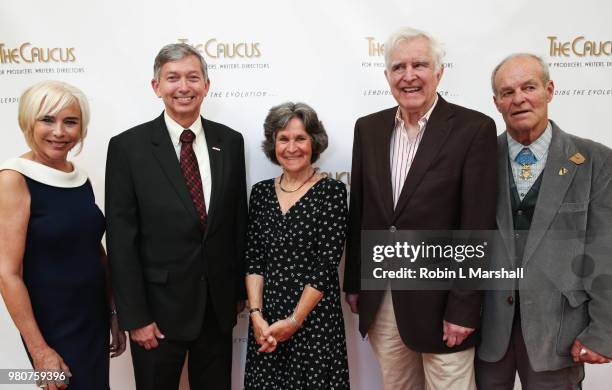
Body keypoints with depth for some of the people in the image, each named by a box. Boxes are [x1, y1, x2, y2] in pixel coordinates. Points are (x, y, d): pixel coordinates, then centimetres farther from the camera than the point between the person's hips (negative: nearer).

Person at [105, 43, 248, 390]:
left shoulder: (230, 141, 2)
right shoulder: (128, 147, -8)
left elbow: (238, 220, 6)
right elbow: (121, 238, -9)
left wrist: (240, 288, 8)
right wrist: (134, 316, -10)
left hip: (218, 305, 3)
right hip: (159, 306, -3)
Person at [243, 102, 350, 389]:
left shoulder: (332, 191, -7)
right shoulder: (261, 192, 5)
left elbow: (326, 264, -11)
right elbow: (253, 260, 3)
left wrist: (294, 320, -12)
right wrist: (256, 315, -7)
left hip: (314, 318, -3)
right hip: (265, 320, 4)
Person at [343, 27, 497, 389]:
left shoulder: (474, 129, -10)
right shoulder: (368, 128, 4)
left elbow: (478, 226, -12)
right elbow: (358, 212, 8)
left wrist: (463, 309, -13)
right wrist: (354, 283, 9)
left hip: (440, 298, -4)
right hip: (379, 298, 4)